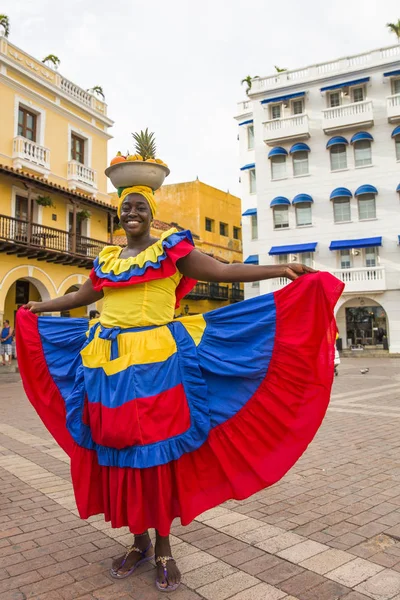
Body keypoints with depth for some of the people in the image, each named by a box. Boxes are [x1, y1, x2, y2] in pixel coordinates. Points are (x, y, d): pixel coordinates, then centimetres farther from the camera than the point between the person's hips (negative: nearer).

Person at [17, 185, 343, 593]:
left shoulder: (171, 249, 3)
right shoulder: (106, 260, 17)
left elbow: (222, 272, -3)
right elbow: (81, 296, 31)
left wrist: (280, 270, -11)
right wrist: (36, 308, 41)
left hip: (156, 361, -4)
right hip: (109, 363, 5)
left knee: (157, 449, -1)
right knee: (117, 448, 7)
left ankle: (163, 548, 17)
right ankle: (139, 540, 26)